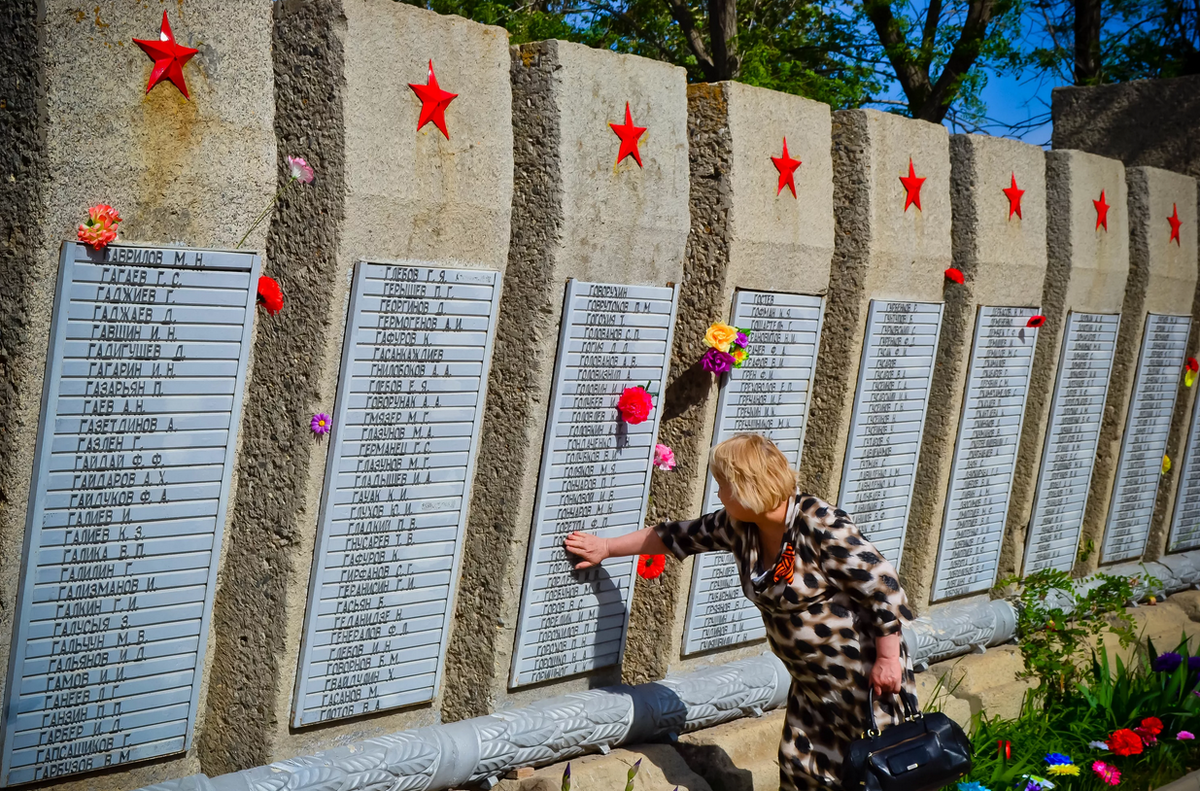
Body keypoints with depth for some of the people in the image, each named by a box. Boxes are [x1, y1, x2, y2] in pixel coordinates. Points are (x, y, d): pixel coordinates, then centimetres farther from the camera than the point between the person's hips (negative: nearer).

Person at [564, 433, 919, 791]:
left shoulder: (821, 525, -23)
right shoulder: (739, 526, 0)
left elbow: (884, 586, -21)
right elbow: (679, 536, 12)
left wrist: (888, 660, -20)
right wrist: (606, 548, 19)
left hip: (865, 674, -8)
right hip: (811, 680, 8)